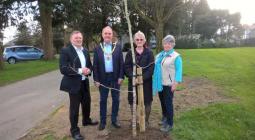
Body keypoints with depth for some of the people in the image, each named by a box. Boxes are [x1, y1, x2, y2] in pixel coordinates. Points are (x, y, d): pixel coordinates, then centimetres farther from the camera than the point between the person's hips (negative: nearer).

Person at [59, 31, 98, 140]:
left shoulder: (85, 51, 9)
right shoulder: (65, 51, -12)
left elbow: (89, 65, 14)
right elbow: (63, 69, -20)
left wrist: (88, 70, -9)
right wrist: (79, 71, -26)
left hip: (85, 82, 7)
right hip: (73, 83, -6)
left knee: (87, 103, 22)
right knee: (74, 107, 5)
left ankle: (86, 120, 47)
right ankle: (74, 130, 22)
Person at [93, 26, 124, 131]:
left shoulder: (118, 47, 1)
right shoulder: (97, 48, 0)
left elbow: (121, 63, 0)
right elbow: (95, 65, -1)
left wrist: (121, 76, -7)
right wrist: (96, 79, -6)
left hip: (115, 77, 1)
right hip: (103, 78, 0)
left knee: (116, 100, 10)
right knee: (103, 100, 11)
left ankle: (114, 120, 27)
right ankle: (102, 121, 25)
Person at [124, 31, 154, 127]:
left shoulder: (149, 52, 0)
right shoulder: (130, 53, 4)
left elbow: (151, 68, -6)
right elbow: (127, 67, -1)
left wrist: (142, 78, -18)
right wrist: (133, 77, -16)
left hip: (146, 82, -1)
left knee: (147, 102, 7)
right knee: (133, 102, 7)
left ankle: (146, 120, 26)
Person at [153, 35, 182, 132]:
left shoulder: (176, 56, -9)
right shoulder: (159, 55, 11)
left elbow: (178, 71, -12)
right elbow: (155, 68, 16)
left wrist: (175, 83, -19)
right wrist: (155, 81, 14)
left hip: (169, 84, -6)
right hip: (160, 83, 6)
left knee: (168, 103, 2)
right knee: (162, 102, 17)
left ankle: (169, 124, 16)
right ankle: (164, 118, 37)